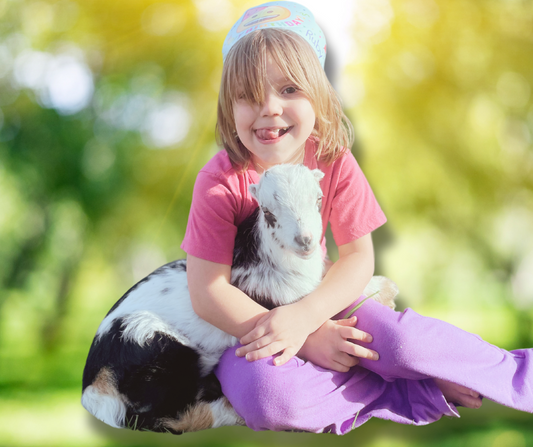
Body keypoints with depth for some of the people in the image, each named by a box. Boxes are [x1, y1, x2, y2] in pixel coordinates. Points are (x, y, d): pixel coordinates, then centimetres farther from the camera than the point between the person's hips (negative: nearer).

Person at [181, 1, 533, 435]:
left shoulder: (335, 164, -9)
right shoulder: (221, 180, -18)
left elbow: (359, 257, -10)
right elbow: (206, 293, -20)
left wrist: (303, 316, -29)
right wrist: (307, 339, -25)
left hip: (318, 304, 2)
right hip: (246, 320, -2)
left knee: (398, 338, -27)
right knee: (263, 391, -34)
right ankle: (422, 390, -21)